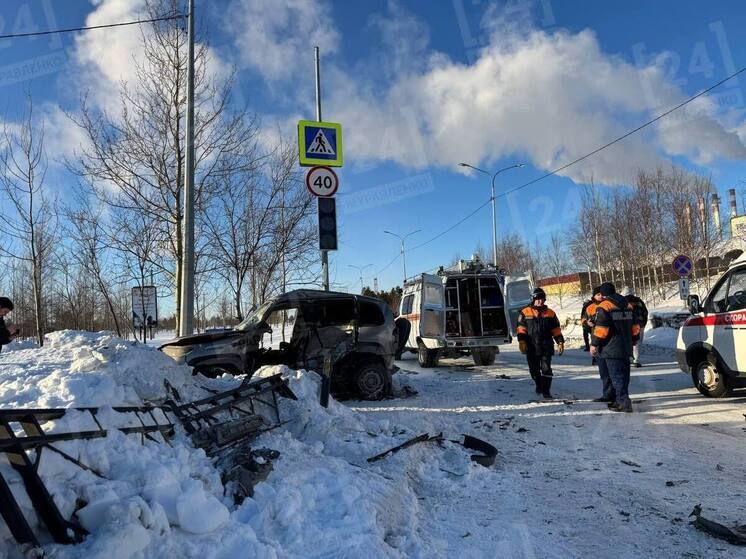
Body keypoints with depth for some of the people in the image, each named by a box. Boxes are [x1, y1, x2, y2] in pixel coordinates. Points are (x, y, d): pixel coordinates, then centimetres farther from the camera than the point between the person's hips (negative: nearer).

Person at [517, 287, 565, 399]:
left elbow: (556, 330, 11)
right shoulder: (525, 313, 2)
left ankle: (546, 390, -1)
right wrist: (521, 340, -10)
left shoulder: (550, 313, 8)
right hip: (531, 347, 0)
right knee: (534, 369, 10)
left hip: (546, 347, 0)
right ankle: (539, 385, 34)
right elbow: (521, 328, 1)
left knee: (546, 368, -6)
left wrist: (560, 342, 5)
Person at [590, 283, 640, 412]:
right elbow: (635, 327, 20)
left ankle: (623, 402, -9)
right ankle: (620, 400, 23)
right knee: (623, 375, 14)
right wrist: (633, 340, 32)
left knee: (616, 376, -5)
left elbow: (600, 329, -17)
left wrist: (594, 344, -10)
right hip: (626, 348, 8)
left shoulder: (604, 306, -11)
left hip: (611, 349, -8)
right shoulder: (627, 305, 13)